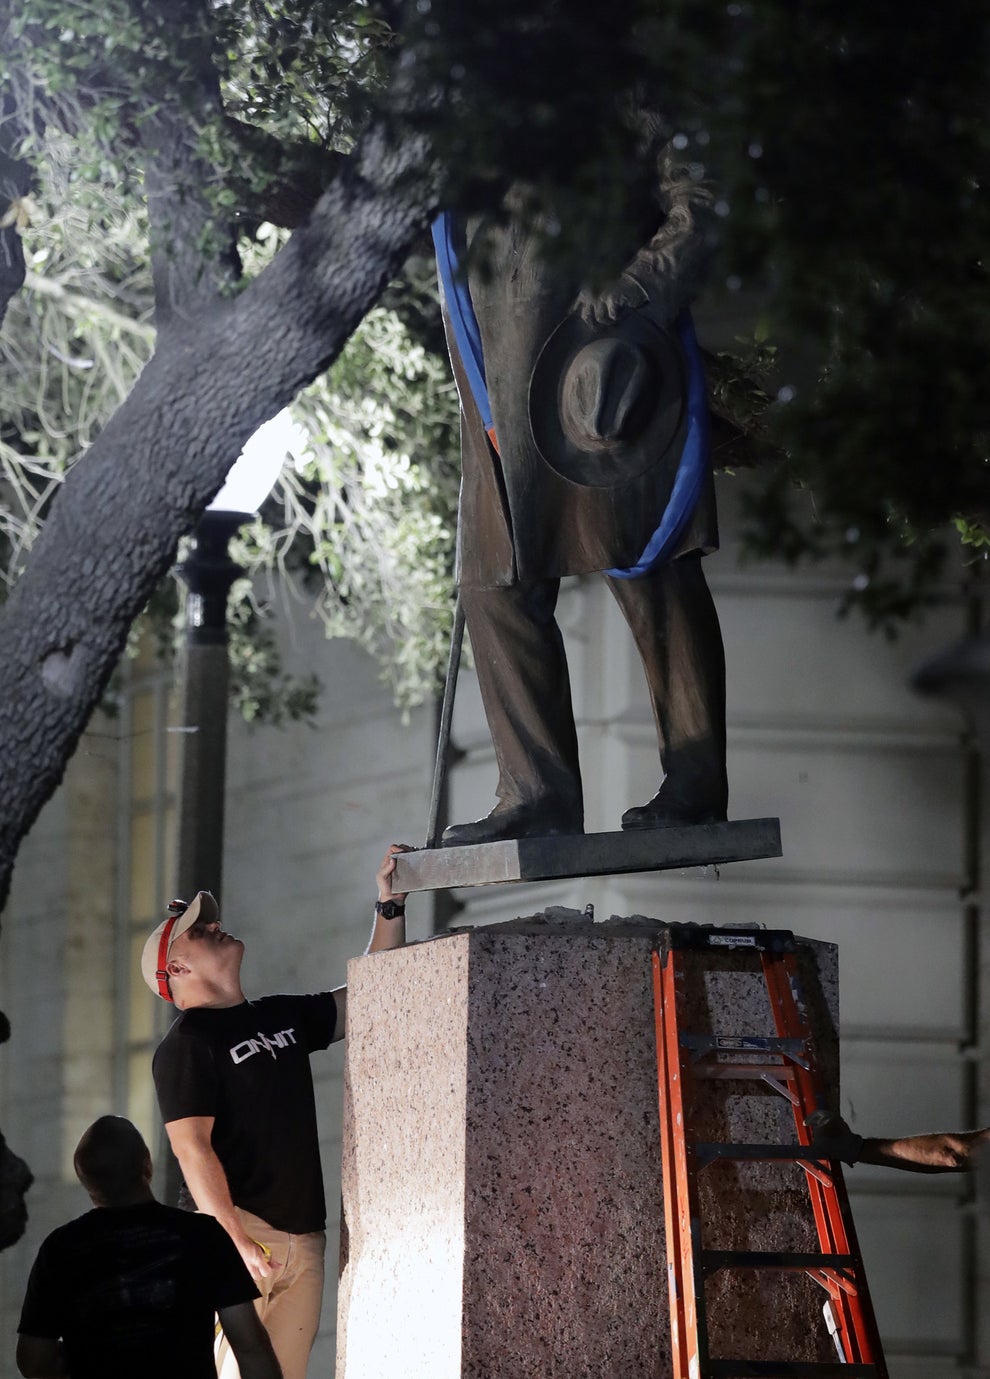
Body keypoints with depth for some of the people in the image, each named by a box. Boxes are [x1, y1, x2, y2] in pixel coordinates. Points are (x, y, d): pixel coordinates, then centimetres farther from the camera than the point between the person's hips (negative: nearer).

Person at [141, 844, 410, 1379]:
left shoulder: (283, 1016, 20)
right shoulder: (185, 1043, -4)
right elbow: (192, 1149, -12)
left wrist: (390, 904, 15)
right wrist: (237, 1243, -22)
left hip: (302, 1240, 7)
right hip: (232, 1235, -7)